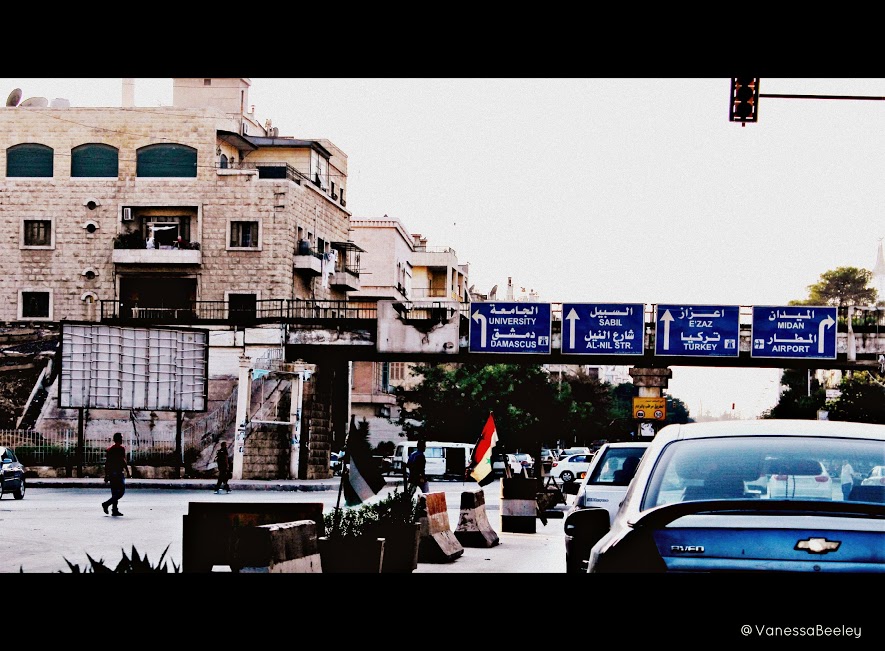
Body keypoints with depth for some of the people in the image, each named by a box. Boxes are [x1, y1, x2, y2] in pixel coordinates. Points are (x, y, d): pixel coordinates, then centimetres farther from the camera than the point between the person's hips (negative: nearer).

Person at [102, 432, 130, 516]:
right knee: (121, 491, -4)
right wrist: (128, 472, -11)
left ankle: (115, 510, 5)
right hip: (119, 473, -7)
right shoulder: (121, 449, -8)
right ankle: (106, 504, -16)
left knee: (115, 493, 9)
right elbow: (123, 461, -15)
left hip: (111, 473, 7)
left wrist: (106, 475, 15)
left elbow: (106, 463, 12)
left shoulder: (109, 449, 12)